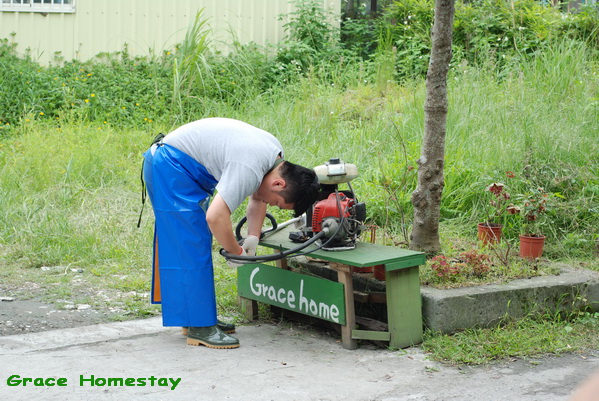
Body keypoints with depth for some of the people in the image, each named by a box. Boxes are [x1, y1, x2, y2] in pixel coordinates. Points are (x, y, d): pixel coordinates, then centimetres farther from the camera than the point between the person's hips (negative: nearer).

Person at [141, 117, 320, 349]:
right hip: (171, 167, -10)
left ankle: (198, 316, 22)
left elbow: (257, 199, 15)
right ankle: (199, 328, -7)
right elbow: (215, 217, -34)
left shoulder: (278, 158, 0)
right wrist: (236, 252, -19)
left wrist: (252, 238, 2)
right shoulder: (249, 169, -30)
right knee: (191, 248, -10)